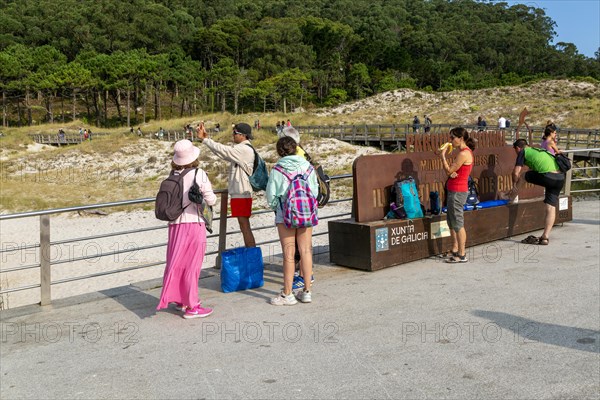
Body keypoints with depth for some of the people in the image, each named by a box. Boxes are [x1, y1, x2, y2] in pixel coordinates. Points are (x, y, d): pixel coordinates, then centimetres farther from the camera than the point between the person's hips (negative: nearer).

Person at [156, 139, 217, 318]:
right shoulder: (199, 174, -11)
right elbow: (211, 201, -10)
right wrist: (208, 190, 9)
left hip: (175, 225, 5)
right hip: (194, 224, -4)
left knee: (177, 263, 16)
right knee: (192, 265, 3)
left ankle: (179, 299, 30)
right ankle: (191, 307, 11)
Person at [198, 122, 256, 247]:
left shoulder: (244, 149, -14)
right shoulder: (240, 149, 17)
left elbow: (223, 150, -16)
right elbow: (224, 153, 15)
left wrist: (204, 139, -8)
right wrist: (207, 138, 10)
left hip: (241, 194, -10)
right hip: (239, 193, 10)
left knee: (245, 226, -7)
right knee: (244, 226, 14)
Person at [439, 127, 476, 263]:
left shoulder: (463, 154, -17)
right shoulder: (464, 152, 14)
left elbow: (449, 170, -15)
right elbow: (451, 171, 14)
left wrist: (443, 156, -6)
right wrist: (452, 173, -8)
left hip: (457, 192, -10)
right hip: (454, 190, 10)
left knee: (458, 223, -4)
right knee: (451, 222, 16)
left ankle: (462, 255, 2)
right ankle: (455, 250, 25)